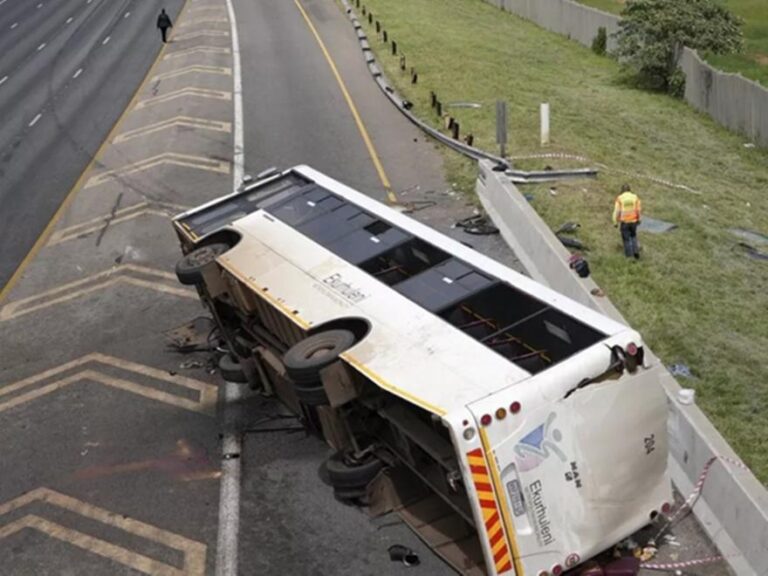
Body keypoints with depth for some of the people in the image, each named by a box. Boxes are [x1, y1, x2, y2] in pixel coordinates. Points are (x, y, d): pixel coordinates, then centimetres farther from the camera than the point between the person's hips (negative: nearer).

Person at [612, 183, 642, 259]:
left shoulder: (619, 198, -9)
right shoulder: (635, 197, -2)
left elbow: (617, 211, -10)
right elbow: (639, 209, 3)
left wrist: (615, 222, -1)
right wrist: (638, 219, 17)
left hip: (624, 222, -2)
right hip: (633, 221, 2)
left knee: (626, 238, 12)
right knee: (633, 236, 24)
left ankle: (629, 254, 18)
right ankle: (635, 250, 8)